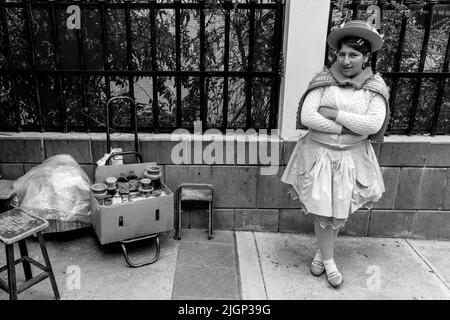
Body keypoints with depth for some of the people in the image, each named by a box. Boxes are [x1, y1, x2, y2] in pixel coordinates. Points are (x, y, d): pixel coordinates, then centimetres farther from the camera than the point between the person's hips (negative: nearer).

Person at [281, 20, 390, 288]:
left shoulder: (375, 86, -3)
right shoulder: (324, 80, -5)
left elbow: (374, 125, -16)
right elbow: (307, 118, -15)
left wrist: (335, 114, -18)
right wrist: (347, 129, -15)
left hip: (352, 158, 1)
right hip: (319, 155, -1)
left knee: (340, 214, 11)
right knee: (323, 212, 3)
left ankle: (322, 253, 37)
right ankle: (329, 261, 24)